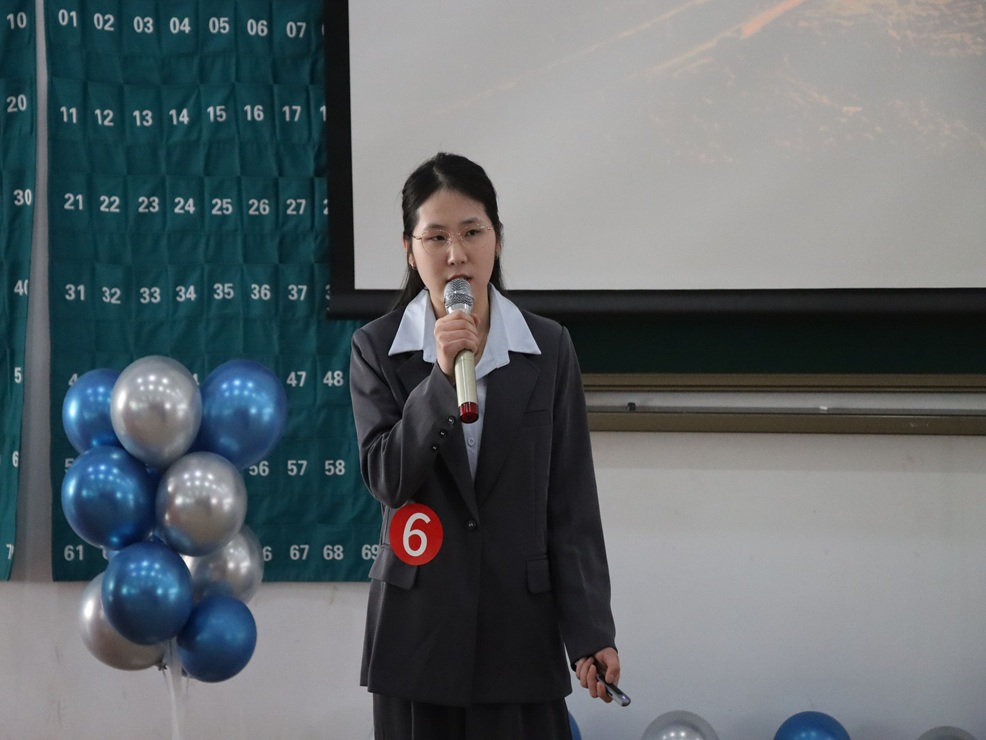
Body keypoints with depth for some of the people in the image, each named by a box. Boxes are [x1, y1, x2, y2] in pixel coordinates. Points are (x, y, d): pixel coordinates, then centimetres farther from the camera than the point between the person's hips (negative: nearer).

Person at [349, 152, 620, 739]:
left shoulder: (549, 349, 1)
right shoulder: (377, 349, 0)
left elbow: (572, 503, 1)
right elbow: (387, 480, -8)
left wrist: (591, 631, -4)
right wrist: (441, 377, -19)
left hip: (520, 622, 0)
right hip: (418, 621, 0)